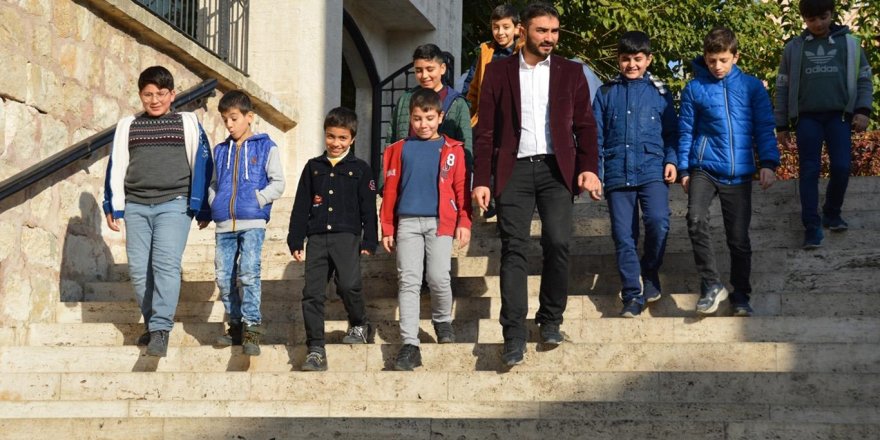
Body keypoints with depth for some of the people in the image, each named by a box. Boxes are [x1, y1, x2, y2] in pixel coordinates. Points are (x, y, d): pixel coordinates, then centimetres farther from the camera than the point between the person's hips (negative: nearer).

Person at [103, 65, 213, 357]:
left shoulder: (187, 122, 7)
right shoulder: (127, 126, 14)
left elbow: (201, 165, 6)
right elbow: (116, 166, 14)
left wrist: (201, 207, 2)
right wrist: (113, 206, 8)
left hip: (174, 204, -3)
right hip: (136, 206, 4)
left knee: (166, 264, -17)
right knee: (139, 269, 1)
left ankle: (161, 330, -20)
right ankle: (152, 325, 14)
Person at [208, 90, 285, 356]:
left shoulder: (265, 147, 3)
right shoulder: (220, 151, 16)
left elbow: (278, 183, 1)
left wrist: (258, 199, -11)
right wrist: (215, 202, 6)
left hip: (253, 222, -5)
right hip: (224, 225, 5)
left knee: (248, 272, -15)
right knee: (224, 277, 5)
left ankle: (251, 327, -10)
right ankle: (235, 325, 17)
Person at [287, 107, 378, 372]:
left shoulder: (360, 169, 8)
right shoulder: (313, 167, 14)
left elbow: (368, 208, 7)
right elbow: (301, 206, 14)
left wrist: (369, 241, -1)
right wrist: (295, 241, 8)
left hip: (347, 236, -3)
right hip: (317, 238, 3)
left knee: (348, 285, -20)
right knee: (312, 293, -4)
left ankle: (360, 325, 9)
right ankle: (316, 349, 1)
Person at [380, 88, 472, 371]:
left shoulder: (453, 150, 7)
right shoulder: (400, 150, 9)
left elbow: (461, 188, 6)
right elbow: (390, 190, 10)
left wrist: (464, 222, -2)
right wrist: (387, 228, 7)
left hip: (440, 222, -1)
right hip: (407, 222, 1)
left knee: (439, 278, -10)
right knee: (408, 281, -4)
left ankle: (443, 321, 21)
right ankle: (410, 344, -5)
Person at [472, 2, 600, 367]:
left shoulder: (571, 72, 12)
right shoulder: (498, 71, 9)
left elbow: (585, 125, 9)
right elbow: (486, 130, 6)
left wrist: (589, 168, -6)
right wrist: (482, 180, -2)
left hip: (556, 169, 1)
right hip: (514, 169, -1)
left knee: (558, 242, -11)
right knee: (514, 248, -7)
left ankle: (551, 320, 7)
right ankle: (514, 334, -8)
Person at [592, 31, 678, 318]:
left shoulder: (659, 92, 11)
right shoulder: (606, 94, 12)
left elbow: (672, 132, 12)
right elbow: (595, 135, 11)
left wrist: (671, 160, -2)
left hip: (652, 170, -1)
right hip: (617, 173, 1)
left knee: (658, 221, -22)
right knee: (623, 235, -1)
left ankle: (650, 272, 3)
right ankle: (633, 295, 8)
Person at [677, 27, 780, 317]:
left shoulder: (752, 87, 4)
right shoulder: (694, 88, 3)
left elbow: (764, 128, 6)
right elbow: (686, 131, 8)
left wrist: (768, 162, -3)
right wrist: (684, 169, 5)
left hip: (739, 173, 1)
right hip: (703, 169, -1)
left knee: (739, 238, 5)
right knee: (696, 218, -25)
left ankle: (740, 296, 21)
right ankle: (711, 285, -13)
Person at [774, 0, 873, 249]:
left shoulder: (849, 43, 7)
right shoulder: (794, 48, 8)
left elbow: (864, 79, 8)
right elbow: (783, 88, 11)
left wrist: (863, 110, -6)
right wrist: (782, 126, 8)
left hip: (839, 116, 0)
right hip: (807, 118, 0)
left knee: (841, 167, -9)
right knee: (809, 171, -5)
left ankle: (832, 213, 15)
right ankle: (812, 227, -4)